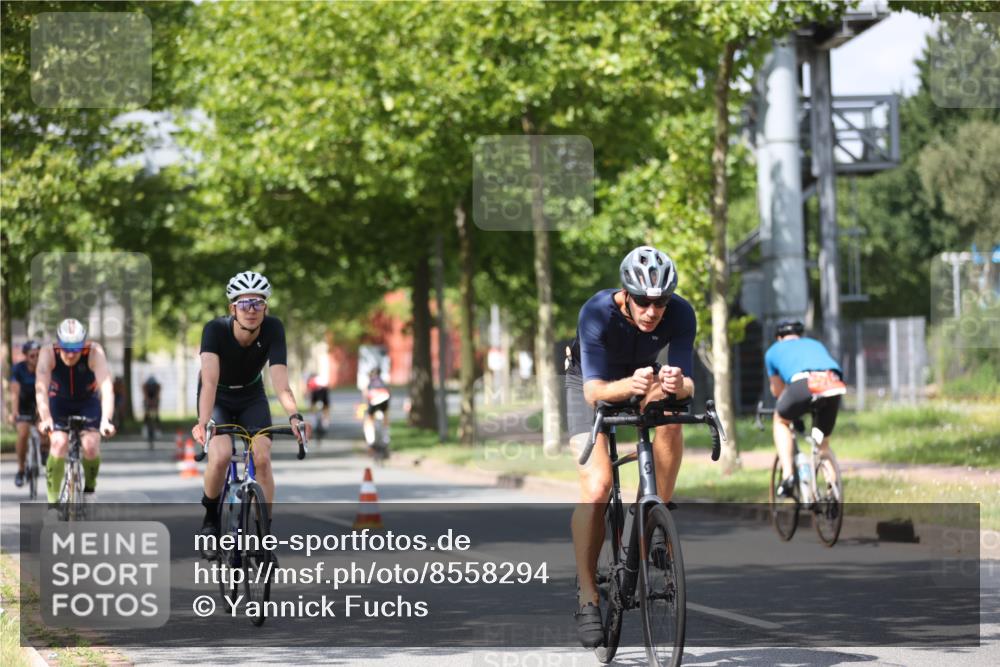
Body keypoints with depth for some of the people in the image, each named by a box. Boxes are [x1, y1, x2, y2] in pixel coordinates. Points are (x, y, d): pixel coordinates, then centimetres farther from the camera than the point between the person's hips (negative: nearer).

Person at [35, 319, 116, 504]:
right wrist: (45, 418, -54)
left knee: (91, 445, -21)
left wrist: (106, 419, -53)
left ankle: (89, 487, 6)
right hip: (59, 402, 0)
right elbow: (41, 387, -39)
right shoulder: (48, 353, -28)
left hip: (88, 402, 0)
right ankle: (53, 499, -15)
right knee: (59, 443, -24)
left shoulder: (94, 352, -29)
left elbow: (106, 386, -39)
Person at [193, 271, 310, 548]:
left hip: (252, 398, 2)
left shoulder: (273, 329, -25)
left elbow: (280, 380, -35)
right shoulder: (216, 330, -30)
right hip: (219, 400, -2)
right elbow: (209, 380, -42)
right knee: (220, 456, -26)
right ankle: (210, 518, 0)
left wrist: (294, 416, -52)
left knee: (262, 459, -19)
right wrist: (203, 422, -57)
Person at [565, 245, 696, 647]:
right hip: (593, 383, -3)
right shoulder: (598, 312, -35)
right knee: (597, 486, -21)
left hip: (645, 378, 3)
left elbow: (688, 383, -33)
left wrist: (677, 384, -57)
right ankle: (587, 598, -10)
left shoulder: (680, 314, -29)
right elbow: (594, 390, -42)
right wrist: (629, 385, -62)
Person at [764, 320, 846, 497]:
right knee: (823, 441, 24)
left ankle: (787, 475, 10)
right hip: (835, 383, 3)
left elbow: (777, 391, 43)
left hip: (805, 383, -3)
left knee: (781, 421, 26)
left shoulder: (773, 351, 33)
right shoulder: (816, 344, 42)